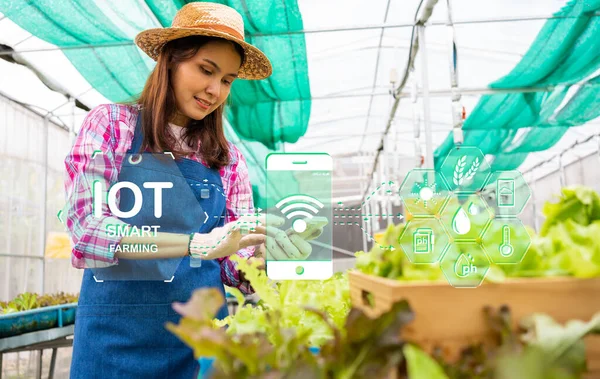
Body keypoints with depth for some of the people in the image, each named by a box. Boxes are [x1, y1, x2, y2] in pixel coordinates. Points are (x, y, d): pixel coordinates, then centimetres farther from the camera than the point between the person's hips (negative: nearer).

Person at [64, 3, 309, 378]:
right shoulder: (111, 124, -2)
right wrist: (197, 244, -25)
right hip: (119, 331, -3)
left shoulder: (229, 159, 6)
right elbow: (87, 225, -14)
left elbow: (234, 264, 5)